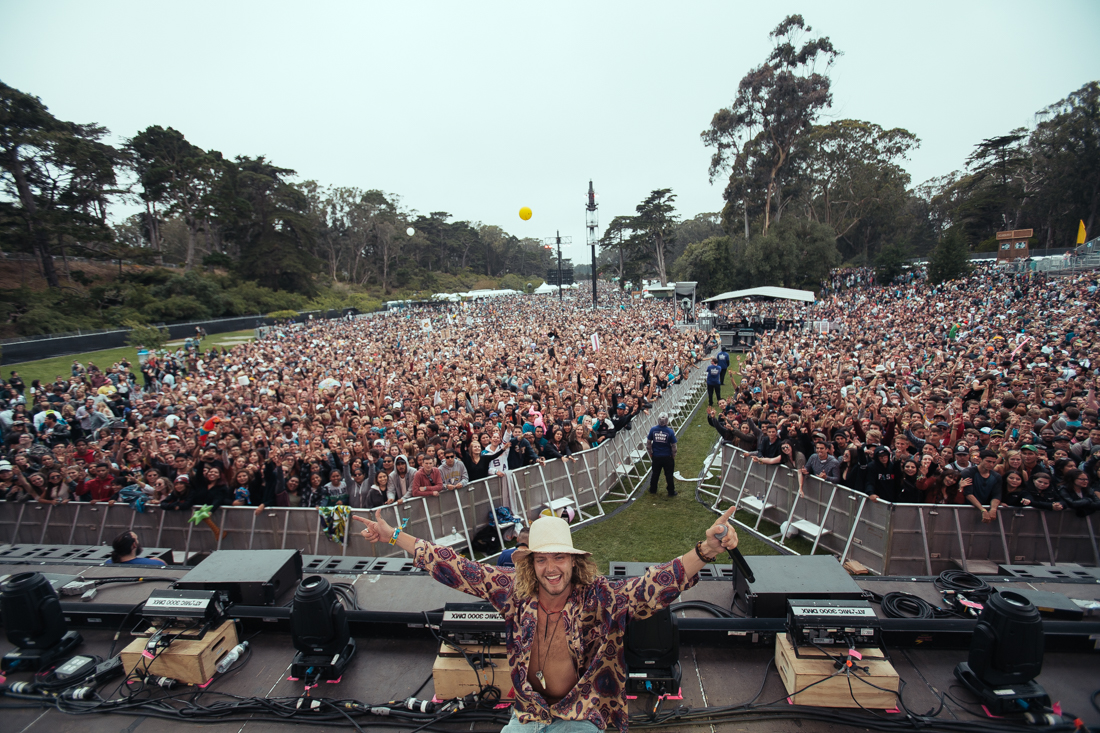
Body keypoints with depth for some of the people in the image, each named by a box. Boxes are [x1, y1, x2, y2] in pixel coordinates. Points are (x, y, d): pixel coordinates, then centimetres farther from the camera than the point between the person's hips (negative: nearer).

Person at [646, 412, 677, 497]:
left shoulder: (653, 429, -11)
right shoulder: (670, 431, -18)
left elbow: (648, 442, -3)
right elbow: (673, 446, -10)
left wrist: (650, 453, 12)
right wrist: (674, 456, 5)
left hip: (656, 456, 2)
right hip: (667, 457, -2)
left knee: (655, 473, 18)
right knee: (669, 474, 11)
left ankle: (653, 489, 31)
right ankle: (671, 491, 22)